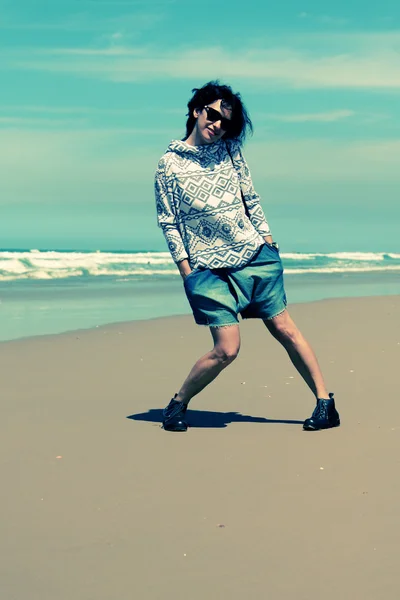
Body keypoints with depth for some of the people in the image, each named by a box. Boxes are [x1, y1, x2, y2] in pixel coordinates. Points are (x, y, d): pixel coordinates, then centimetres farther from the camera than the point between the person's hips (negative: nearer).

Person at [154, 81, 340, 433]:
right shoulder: (169, 165, -2)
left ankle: (325, 402, 9)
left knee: (285, 329, 2)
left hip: (256, 256, 3)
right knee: (226, 350, -11)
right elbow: (169, 223, -1)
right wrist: (187, 273, -5)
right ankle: (178, 404, 10)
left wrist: (268, 240, 8)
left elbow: (252, 201, 14)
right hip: (210, 268, -3)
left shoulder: (230, 152, 7)